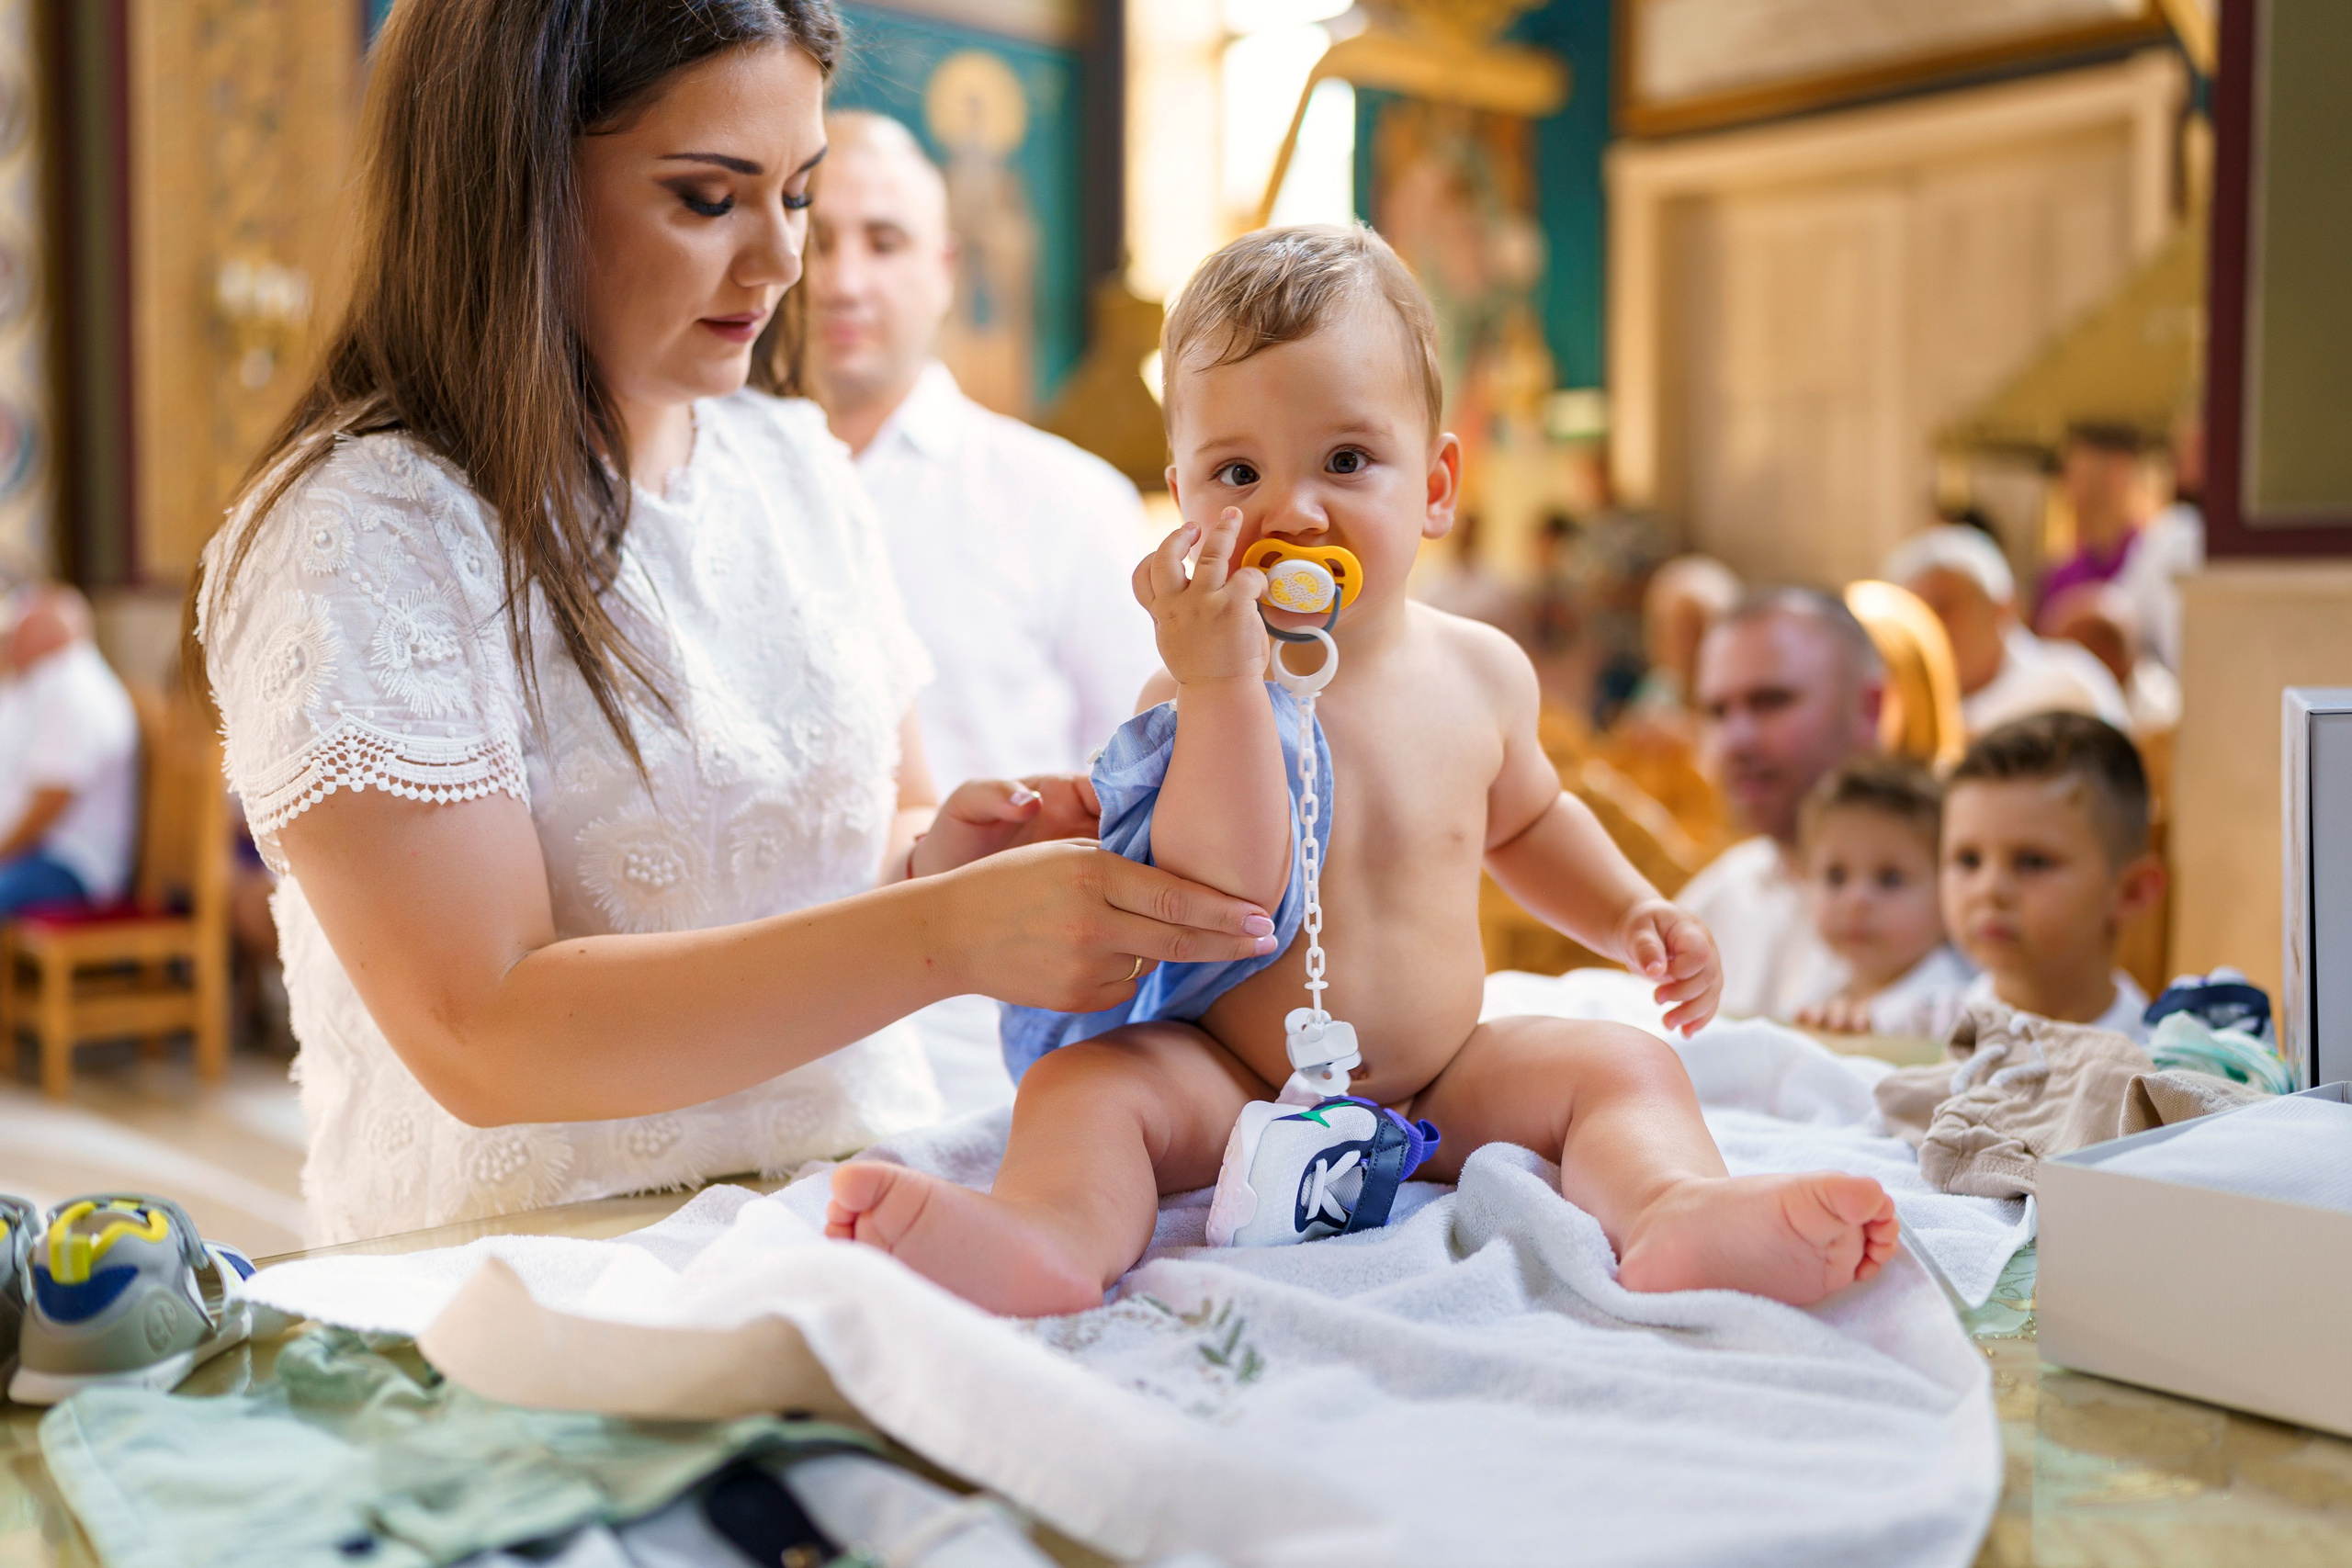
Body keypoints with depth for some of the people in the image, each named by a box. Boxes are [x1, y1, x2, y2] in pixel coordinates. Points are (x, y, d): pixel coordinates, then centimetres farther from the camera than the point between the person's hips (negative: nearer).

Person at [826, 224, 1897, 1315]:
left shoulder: (1479, 671, 2)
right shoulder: (1197, 696, -13)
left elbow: (1524, 818, 23)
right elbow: (1216, 893, -29)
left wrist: (1629, 914, 9)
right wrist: (1223, 682, -36)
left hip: (1444, 1083, 4)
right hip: (1229, 1087, -3)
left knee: (1619, 1067, -14)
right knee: (1085, 1079, -25)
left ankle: (1674, 1210, -40)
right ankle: (1049, 1231, -51)